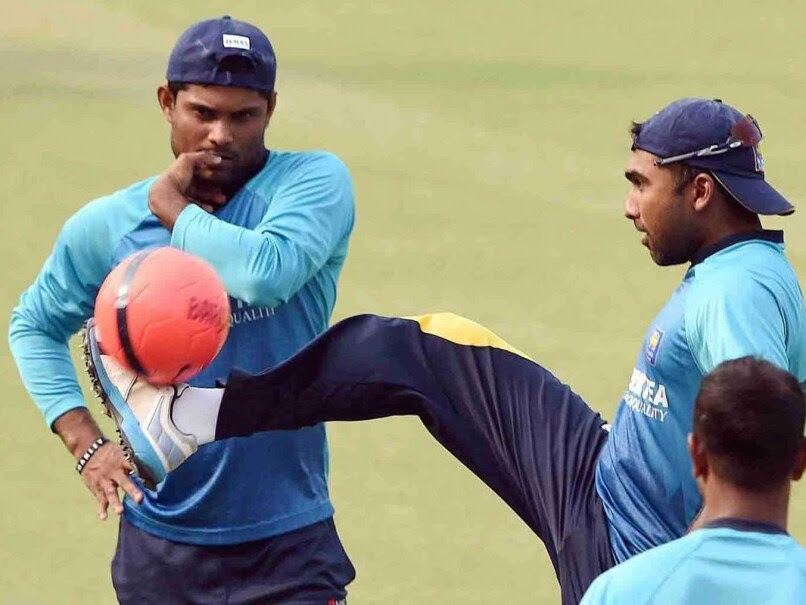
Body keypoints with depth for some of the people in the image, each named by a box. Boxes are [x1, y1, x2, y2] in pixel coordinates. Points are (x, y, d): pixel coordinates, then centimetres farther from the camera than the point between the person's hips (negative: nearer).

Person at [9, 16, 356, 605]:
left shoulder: (315, 181, -8)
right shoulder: (108, 226, 1)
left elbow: (266, 273, -28)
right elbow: (35, 326, 17)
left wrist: (171, 208, -12)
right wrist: (84, 441, 2)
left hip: (289, 544, -3)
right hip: (158, 549, 3)